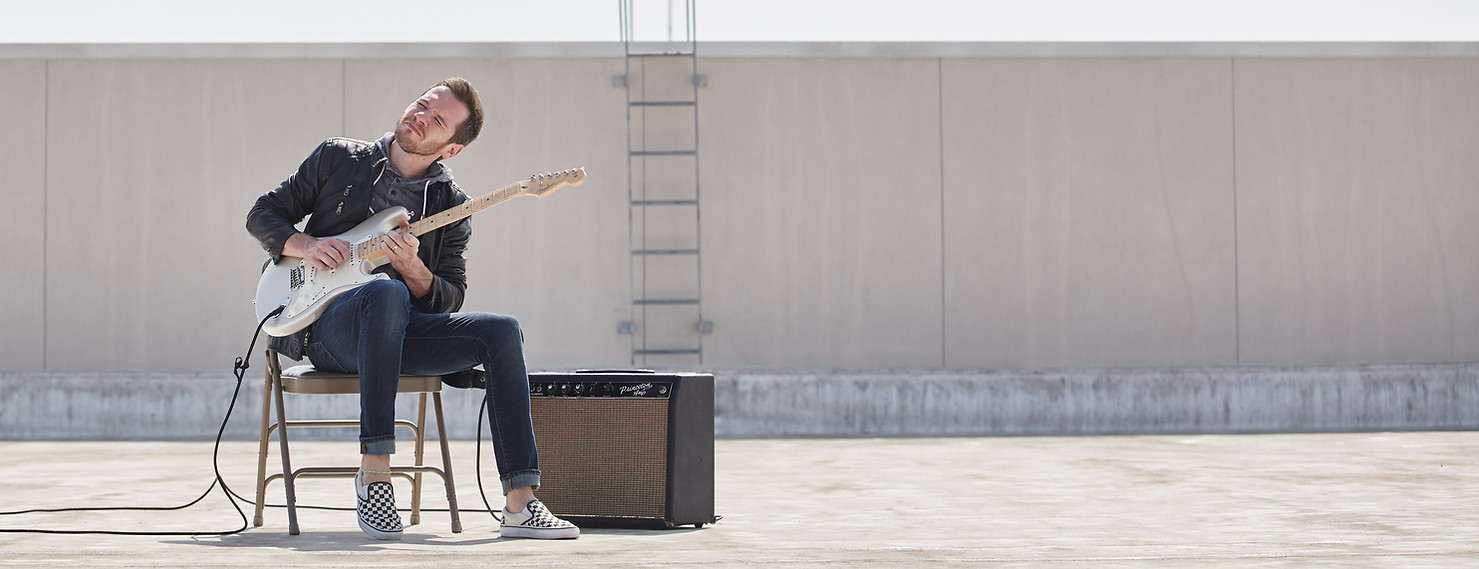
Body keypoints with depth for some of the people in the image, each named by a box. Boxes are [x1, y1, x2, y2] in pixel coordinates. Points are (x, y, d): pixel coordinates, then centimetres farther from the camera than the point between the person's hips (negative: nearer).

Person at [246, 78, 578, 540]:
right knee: (385, 292, -38)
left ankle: (520, 505, -25)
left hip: (394, 332, 3)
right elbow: (263, 214, 12)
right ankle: (374, 474, -36)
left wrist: (413, 268, -15)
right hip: (325, 325, -3)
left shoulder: (450, 204, 10)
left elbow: (449, 301, 6)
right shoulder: (338, 158, 7)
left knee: (501, 332, -20)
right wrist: (305, 245, -9)